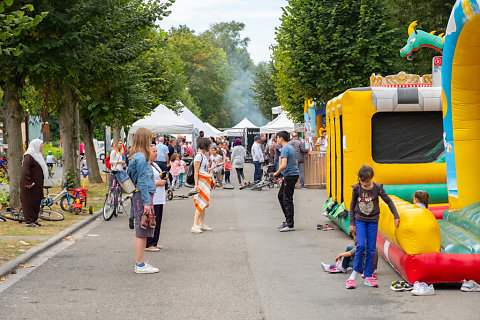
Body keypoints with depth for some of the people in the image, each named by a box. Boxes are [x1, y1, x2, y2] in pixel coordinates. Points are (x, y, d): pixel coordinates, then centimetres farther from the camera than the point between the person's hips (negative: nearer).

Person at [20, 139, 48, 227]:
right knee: (29, 202, -5)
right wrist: (28, 182, -26)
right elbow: (25, 169, -22)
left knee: (36, 202, 12)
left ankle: (34, 220, 19)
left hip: (37, 185, 10)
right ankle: (29, 221, -2)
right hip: (30, 185, -10)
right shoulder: (29, 156, -14)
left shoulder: (37, 155, 17)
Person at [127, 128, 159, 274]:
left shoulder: (136, 156, 14)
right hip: (143, 196, -10)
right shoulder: (141, 157, -15)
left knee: (142, 233, 13)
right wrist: (147, 202, -18)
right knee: (142, 233, -5)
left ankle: (140, 263, 19)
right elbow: (142, 181, -18)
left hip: (139, 195, 10)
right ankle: (140, 265, -1)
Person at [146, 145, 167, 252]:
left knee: (157, 221, 12)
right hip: (151, 199, -10)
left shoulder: (155, 164, 20)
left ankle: (154, 243, 20)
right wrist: (158, 183, -18)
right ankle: (148, 244, -4)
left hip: (159, 198, 10)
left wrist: (163, 179, 12)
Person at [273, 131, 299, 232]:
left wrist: (276, 173, -10)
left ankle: (290, 225, -4)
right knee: (281, 195, 17)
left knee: (287, 200, -6)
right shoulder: (291, 147, 15)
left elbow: (284, 165, -25)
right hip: (292, 174, 10)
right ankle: (288, 220, 20)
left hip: (290, 176, -10)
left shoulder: (285, 149, -16)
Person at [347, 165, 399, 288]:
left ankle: (368, 277, 6)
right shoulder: (356, 188, -7)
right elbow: (352, 205, 4)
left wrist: (396, 216, 4)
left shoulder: (377, 188, -9)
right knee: (361, 246, -15)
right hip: (360, 220, -1)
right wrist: (351, 223, 4)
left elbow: (388, 201, 4)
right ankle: (354, 273, -3)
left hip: (373, 221, 1)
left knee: (371, 249, 0)